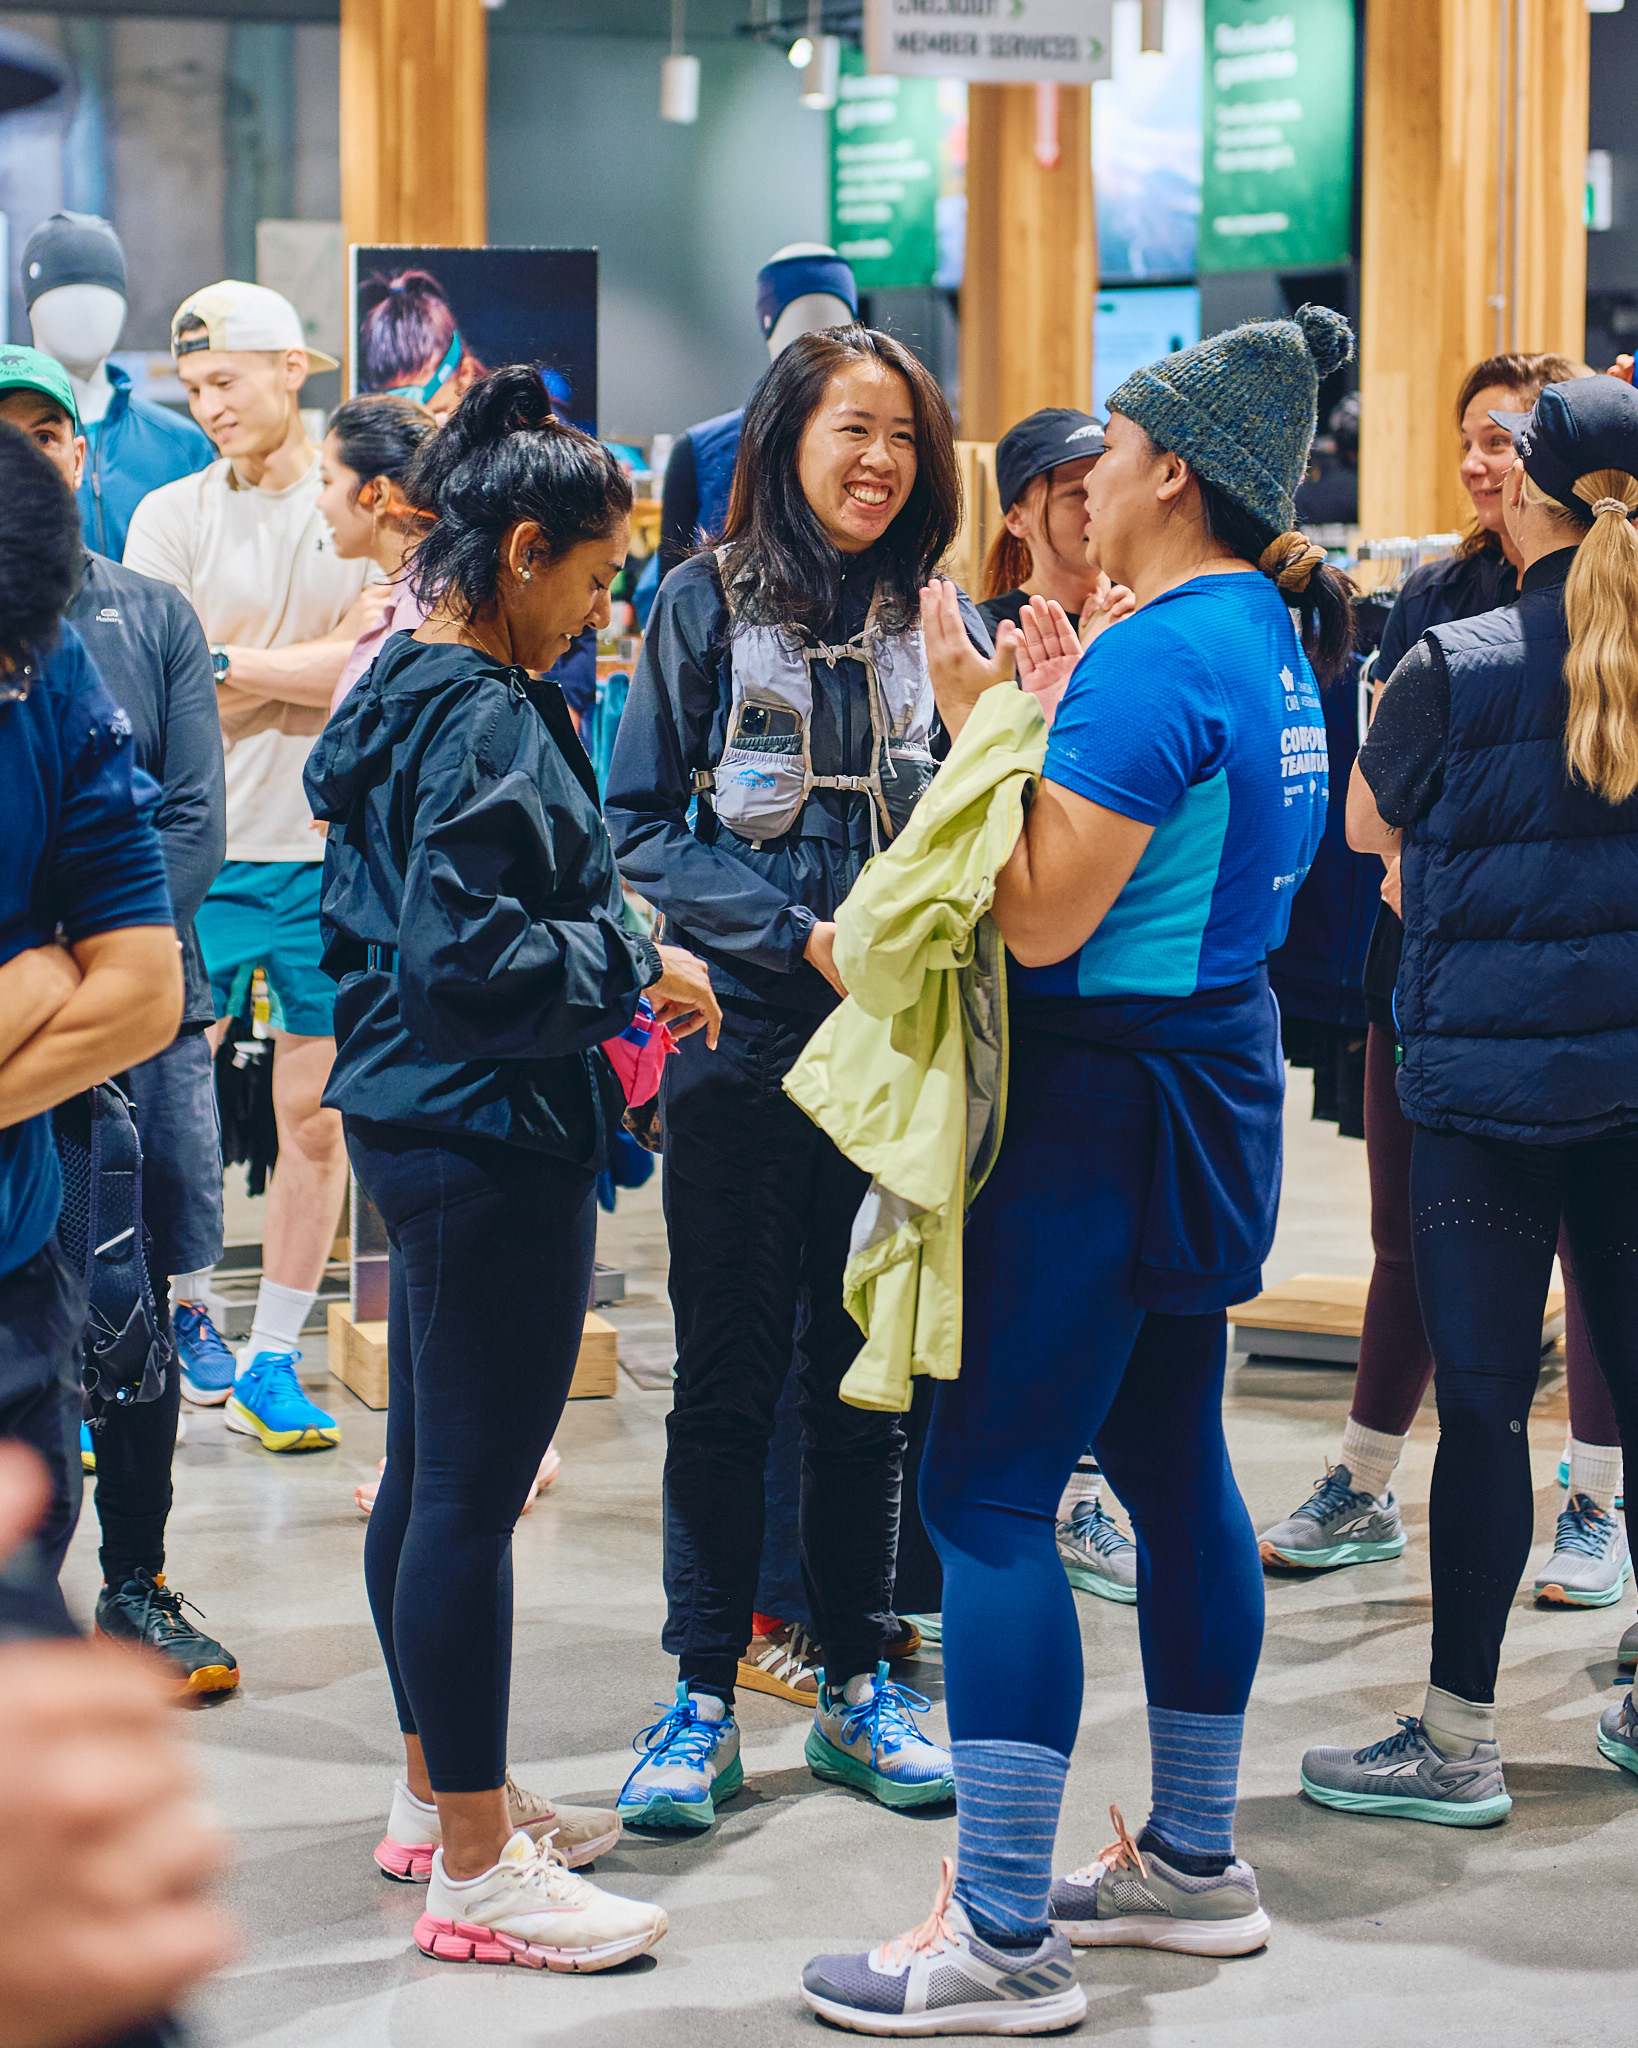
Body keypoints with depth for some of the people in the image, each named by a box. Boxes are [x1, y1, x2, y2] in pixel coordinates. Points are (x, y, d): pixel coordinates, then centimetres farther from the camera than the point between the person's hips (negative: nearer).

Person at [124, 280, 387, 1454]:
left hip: (334, 849, 0)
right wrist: (325, 653, -9)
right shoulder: (171, 518, 4)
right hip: (201, 847, 0)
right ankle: (184, 1309, 18)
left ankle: (273, 1359, 14)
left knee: (318, 1115, 4)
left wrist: (230, 661, -10)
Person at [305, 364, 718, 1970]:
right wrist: (637, 969, -12)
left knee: (429, 1473, 18)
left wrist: (608, 971, 16)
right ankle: (475, 1868, 3)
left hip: (418, 1117, 11)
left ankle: (437, 1791, 31)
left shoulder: (409, 693, 13)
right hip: (488, 1135, -11)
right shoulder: (484, 722, -18)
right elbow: (469, 953, -25)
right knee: (474, 1491, -4)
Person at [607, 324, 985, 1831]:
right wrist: (801, 936, -13)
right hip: (744, 1043, -2)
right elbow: (642, 829, -4)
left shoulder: (938, 620, 7)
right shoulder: (707, 605, -1)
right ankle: (705, 1699, 11)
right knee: (728, 1379, 3)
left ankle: (857, 1680, 20)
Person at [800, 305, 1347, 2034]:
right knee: (1171, 1465, 18)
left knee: (987, 1490, -8)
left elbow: (1047, 918, -21)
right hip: (1212, 1069, 10)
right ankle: (1193, 1862, 29)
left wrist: (976, 719, -14)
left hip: (1111, 1098, -10)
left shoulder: (1157, 658, -19)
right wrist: (1058, 717, 15)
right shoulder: (1266, 643, 11)